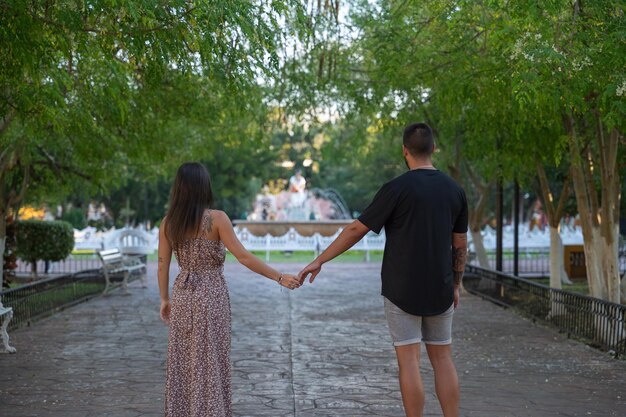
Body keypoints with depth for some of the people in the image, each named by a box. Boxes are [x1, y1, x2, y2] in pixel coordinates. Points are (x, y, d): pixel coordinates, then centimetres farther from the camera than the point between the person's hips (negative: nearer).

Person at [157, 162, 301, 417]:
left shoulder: (168, 223, -1)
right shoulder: (216, 218, -13)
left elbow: (163, 264, 4)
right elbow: (243, 257, -16)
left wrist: (164, 299, 16)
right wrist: (280, 278, -12)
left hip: (183, 296, 4)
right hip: (211, 296, -4)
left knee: (182, 361, 14)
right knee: (209, 362, 5)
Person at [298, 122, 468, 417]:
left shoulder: (396, 189, -12)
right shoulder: (454, 190, 2)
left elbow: (357, 230, -10)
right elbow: (460, 245, 8)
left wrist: (319, 260, -2)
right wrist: (455, 285, 19)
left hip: (401, 291, -4)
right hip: (439, 291, 4)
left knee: (409, 361, 0)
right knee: (443, 359, 11)